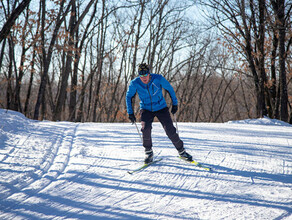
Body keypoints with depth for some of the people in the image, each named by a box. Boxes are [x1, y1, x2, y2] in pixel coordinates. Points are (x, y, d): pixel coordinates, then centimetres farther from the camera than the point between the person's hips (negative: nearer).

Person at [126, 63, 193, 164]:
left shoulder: (158, 79, -19)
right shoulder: (135, 83, -17)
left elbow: (170, 89, -2)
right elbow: (129, 96, 0)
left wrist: (175, 104, 2)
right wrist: (130, 113, -3)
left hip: (161, 108, 0)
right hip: (146, 109, 0)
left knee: (170, 130, -9)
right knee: (145, 128, -25)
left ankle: (182, 151, 11)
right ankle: (148, 152, -5)